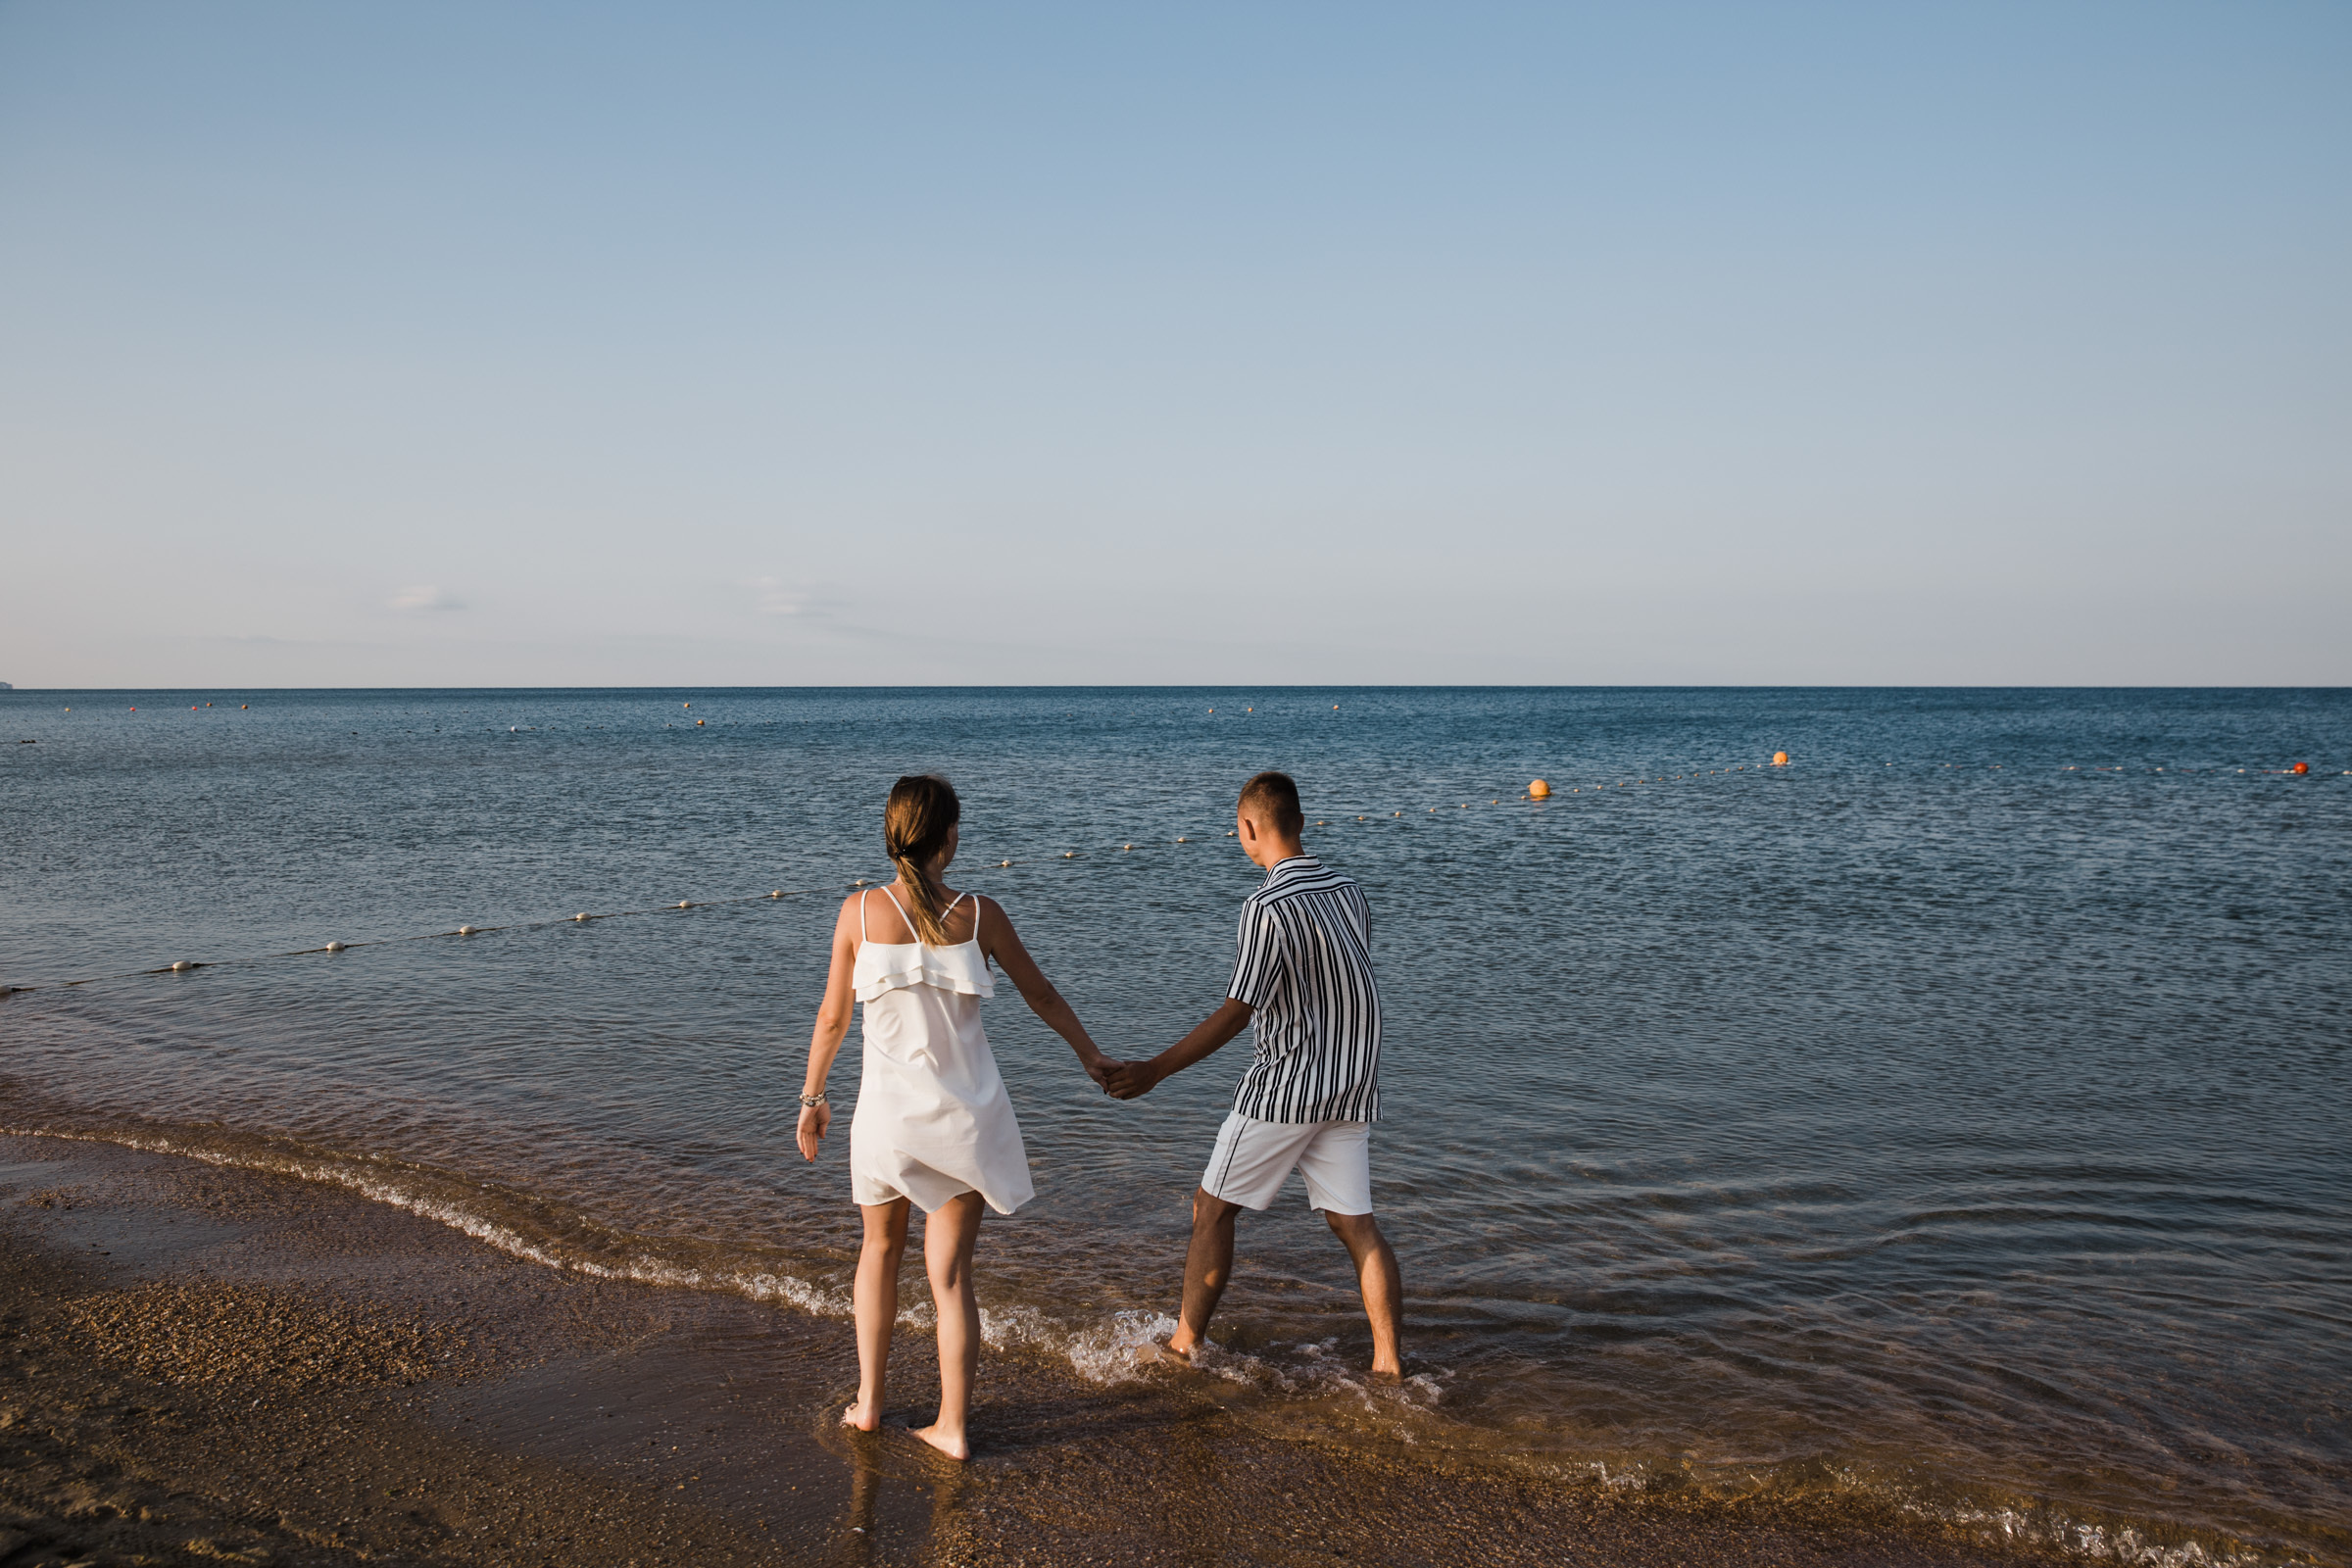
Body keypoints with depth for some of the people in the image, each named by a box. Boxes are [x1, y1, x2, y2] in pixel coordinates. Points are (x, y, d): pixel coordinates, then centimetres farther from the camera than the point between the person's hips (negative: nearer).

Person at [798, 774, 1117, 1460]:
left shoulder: (859, 912, -9)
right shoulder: (978, 914, -8)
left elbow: (832, 1019, -2)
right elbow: (1041, 995, 5)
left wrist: (812, 1097, 13)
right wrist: (1090, 1055, 22)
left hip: (889, 1112, 1)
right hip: (966, 1113, 0)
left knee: (880, 1251, 24)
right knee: (951, 1272, 10)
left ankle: (867, 1401, 29)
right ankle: (952, 1426, 15)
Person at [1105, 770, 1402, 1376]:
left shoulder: (1268, 906, -18)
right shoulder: (1348, 892, 5)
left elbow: (1235, 1014, -20)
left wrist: (1153, 1071, -17)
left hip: (1285, 1087, -7)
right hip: (1351, 1087, 7)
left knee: (1213, 1207, 7)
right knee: (1355, 1221, 10)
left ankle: (1184, 1344, 15)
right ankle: (1387, 1359, 7)